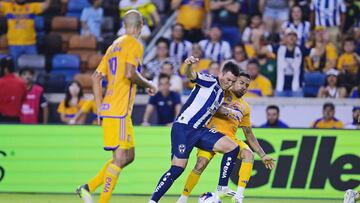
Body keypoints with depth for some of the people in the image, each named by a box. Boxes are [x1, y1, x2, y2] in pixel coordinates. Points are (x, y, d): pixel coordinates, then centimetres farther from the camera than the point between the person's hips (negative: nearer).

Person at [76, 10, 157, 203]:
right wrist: (148, 85, -3)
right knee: (119, 158, -9)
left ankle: (87, 187, 11)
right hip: (119, 111, -9)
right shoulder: (135, 44, -6)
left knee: (129, 156, 15)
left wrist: (99, 108, 18)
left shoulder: (114, 46, 19)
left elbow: (96, 77, 17)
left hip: (108, 108, 9)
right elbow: (130, 73, -21)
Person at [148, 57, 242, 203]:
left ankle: (222, 189, 1)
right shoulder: (209, 81, -7)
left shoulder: (221, 93, 16)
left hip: (199, 130, 8)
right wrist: (189, 65, -49)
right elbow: (191, 76, -26)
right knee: (178, 168, -15)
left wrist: (228, 111, 15)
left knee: (233, 148, -3)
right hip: (183, 127, -8)